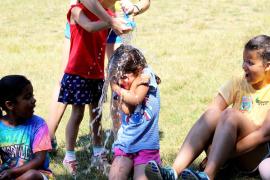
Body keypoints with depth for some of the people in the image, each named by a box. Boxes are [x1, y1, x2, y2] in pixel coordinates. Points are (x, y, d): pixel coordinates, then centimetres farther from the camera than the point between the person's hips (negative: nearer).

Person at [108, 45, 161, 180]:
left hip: (146, 144, -4)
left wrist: (116, 88, -5)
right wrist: (136, 82, -12)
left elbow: (135, 99, -16)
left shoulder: (146, 74, -5)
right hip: (125, 143, 4)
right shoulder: (120, 85, 5)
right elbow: (126, 109, -12)